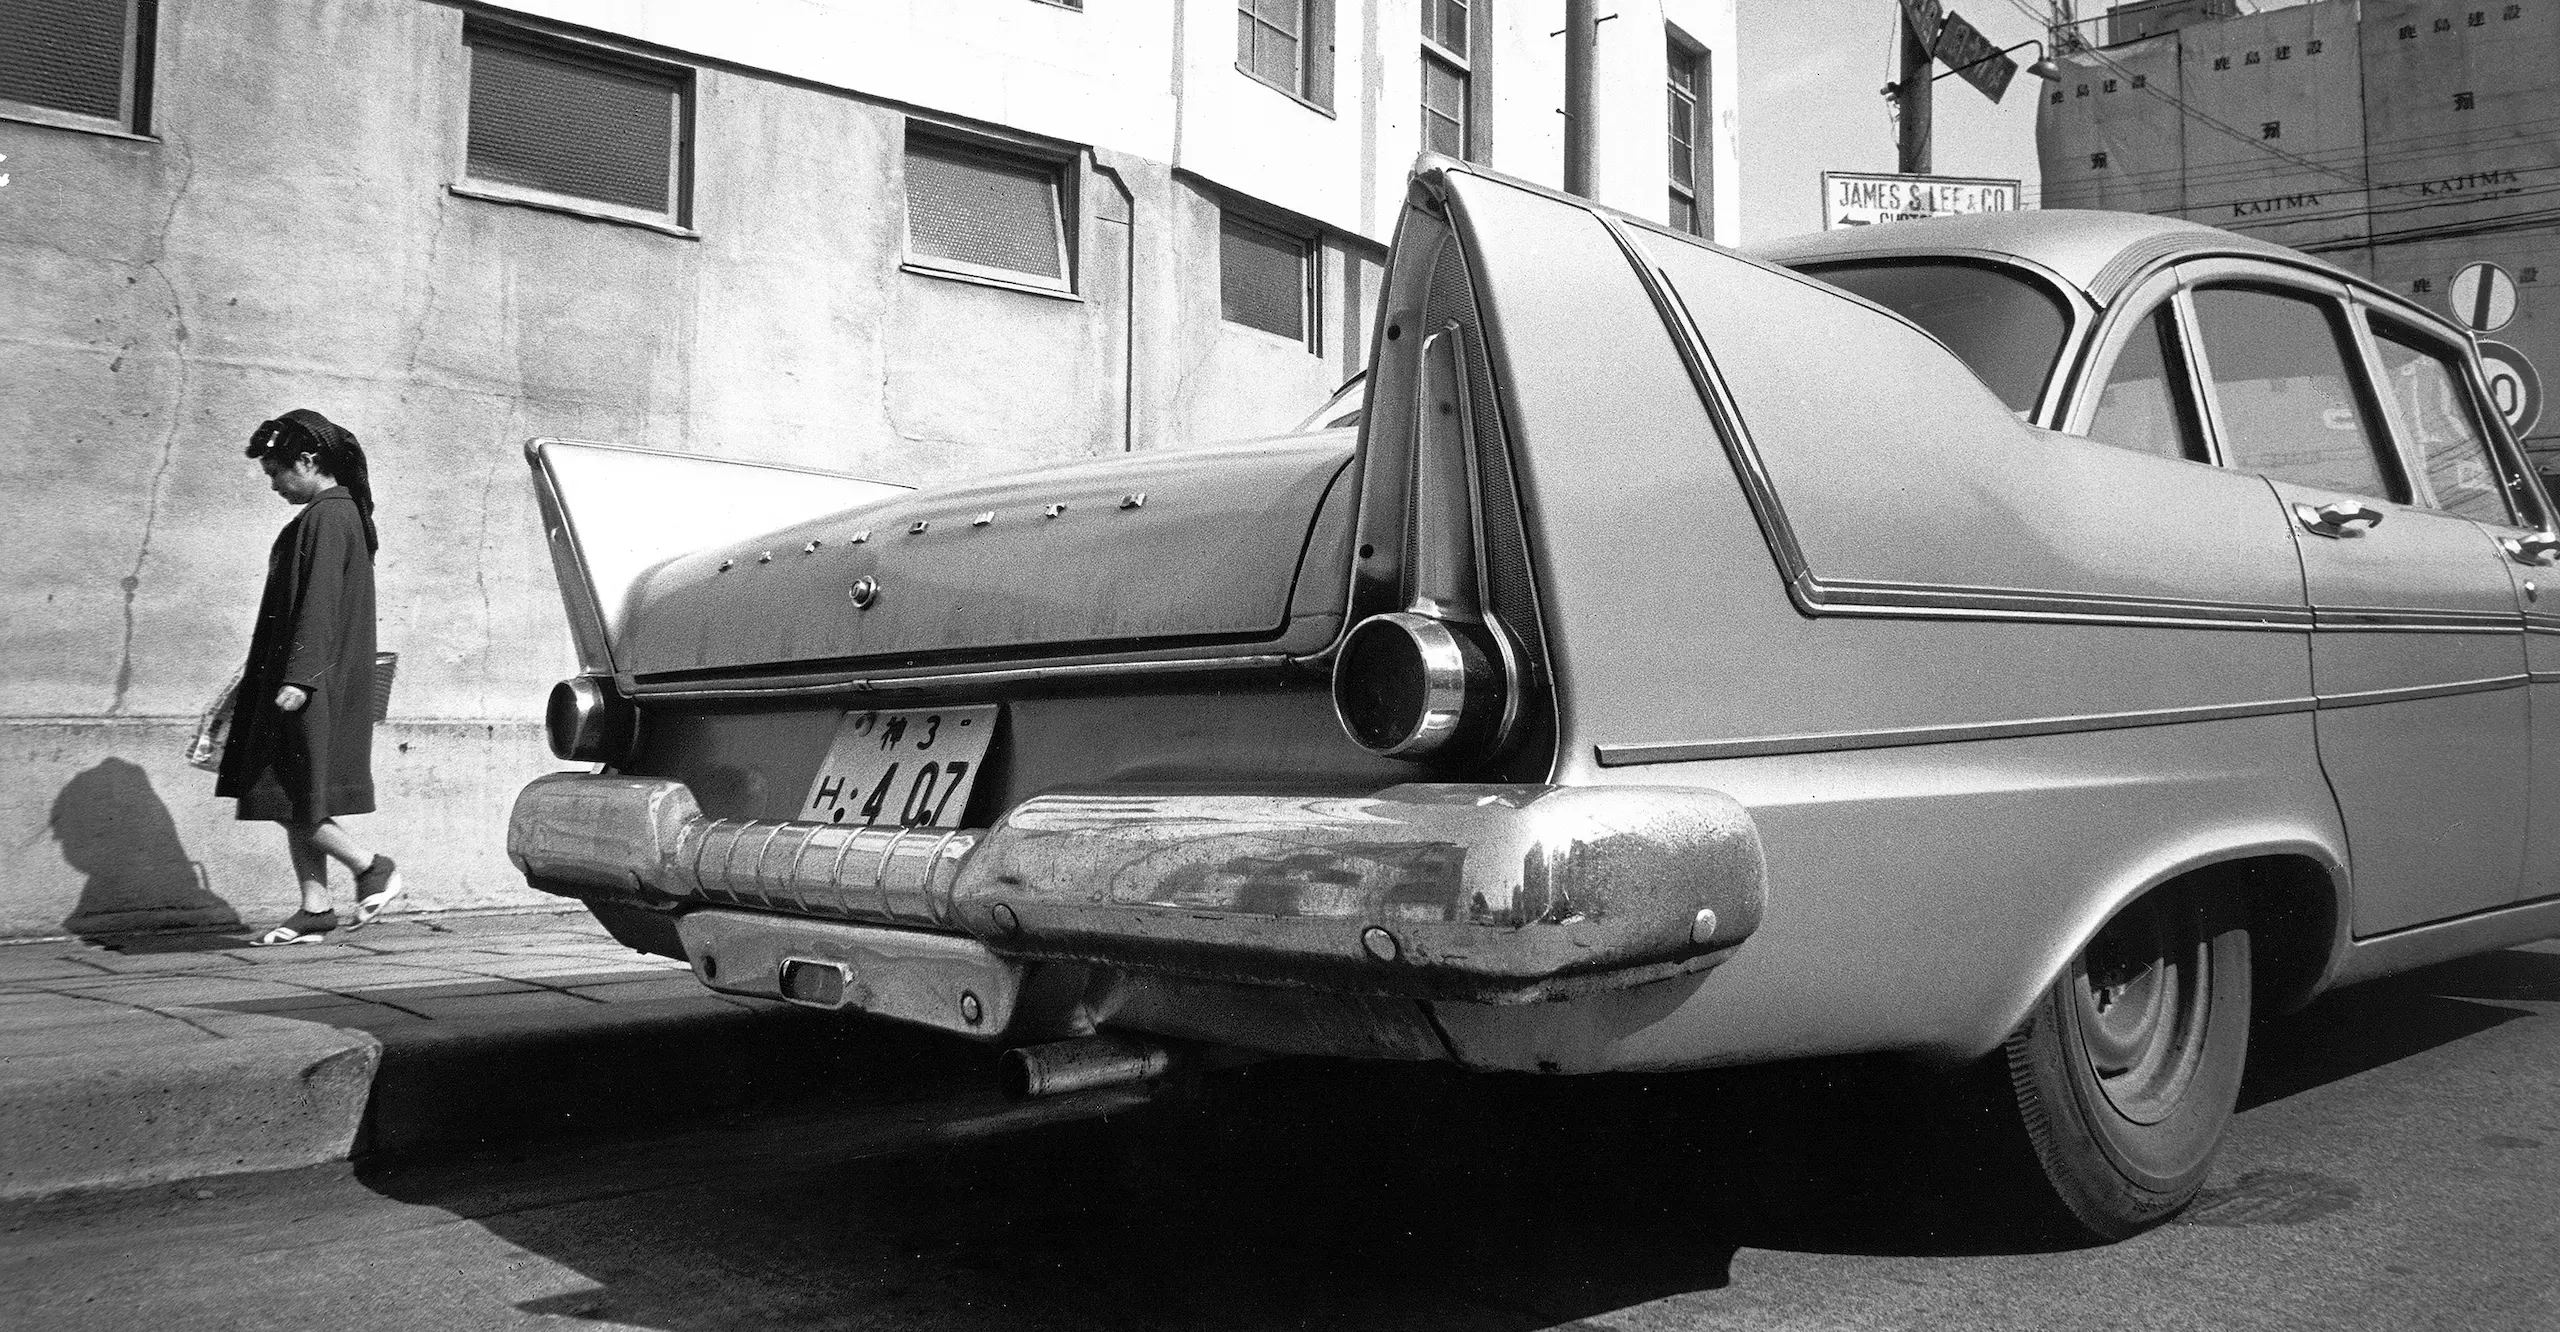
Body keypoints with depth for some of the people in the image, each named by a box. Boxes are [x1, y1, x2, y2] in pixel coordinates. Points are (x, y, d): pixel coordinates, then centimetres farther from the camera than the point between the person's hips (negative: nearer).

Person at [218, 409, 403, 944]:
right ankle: (315, 908, 12)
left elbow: (319, 605, -22)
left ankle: (372, 868, 4)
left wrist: (298, 678, -26)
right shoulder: (341, 513, 16)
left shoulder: (327, 518, -15)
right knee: (292, 801, 10)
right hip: (316, 682, 10)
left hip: (313, 686, -10)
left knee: (290, 799, -5)